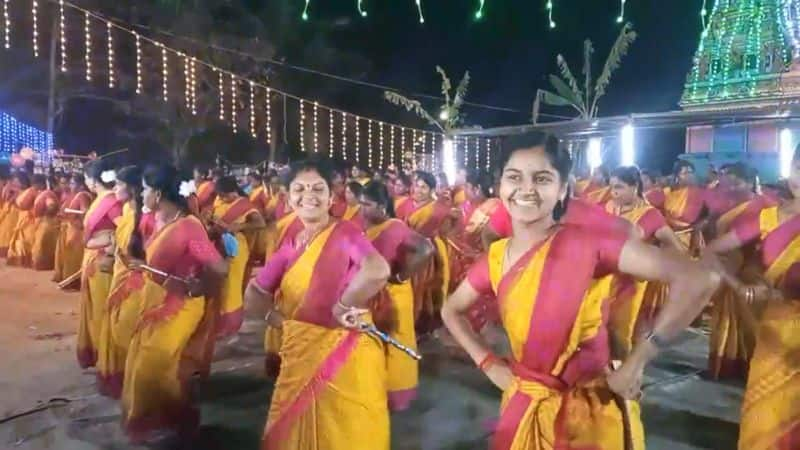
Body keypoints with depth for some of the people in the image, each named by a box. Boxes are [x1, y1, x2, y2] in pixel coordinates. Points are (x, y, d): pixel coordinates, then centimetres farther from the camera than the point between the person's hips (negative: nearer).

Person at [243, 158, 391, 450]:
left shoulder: (344, 232, -13)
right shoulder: (291, 246, 7)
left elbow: (378, 271, -32)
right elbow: (254, 293, 14)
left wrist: (342, 307, -20)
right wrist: (277, 319, -2)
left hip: (345, 355, -6)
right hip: (300, 357, 6)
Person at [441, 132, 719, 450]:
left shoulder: (587, 243, -20)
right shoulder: (495, 257, -4)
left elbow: (699, 280, -27)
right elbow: (451, 311, 13)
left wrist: (634, 366, -21)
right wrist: (488, 364, 0)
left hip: (589, 413, -4)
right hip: (523, 408, 4)